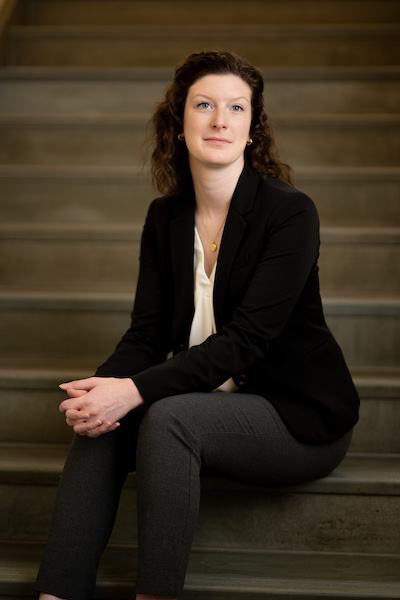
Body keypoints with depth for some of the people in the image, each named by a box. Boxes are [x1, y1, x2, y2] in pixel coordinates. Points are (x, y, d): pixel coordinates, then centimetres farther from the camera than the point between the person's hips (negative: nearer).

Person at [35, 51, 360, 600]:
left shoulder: (290, 213, -14)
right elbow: (148, 331, 1)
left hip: (300, 417, -5)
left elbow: (246, 337, -22)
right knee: (100, 423, -19)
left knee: (169, 418, -31)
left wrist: (136, 390, -31)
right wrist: (103, 386, -22)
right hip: (211, 403, 6)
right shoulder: (165, 217, 5)